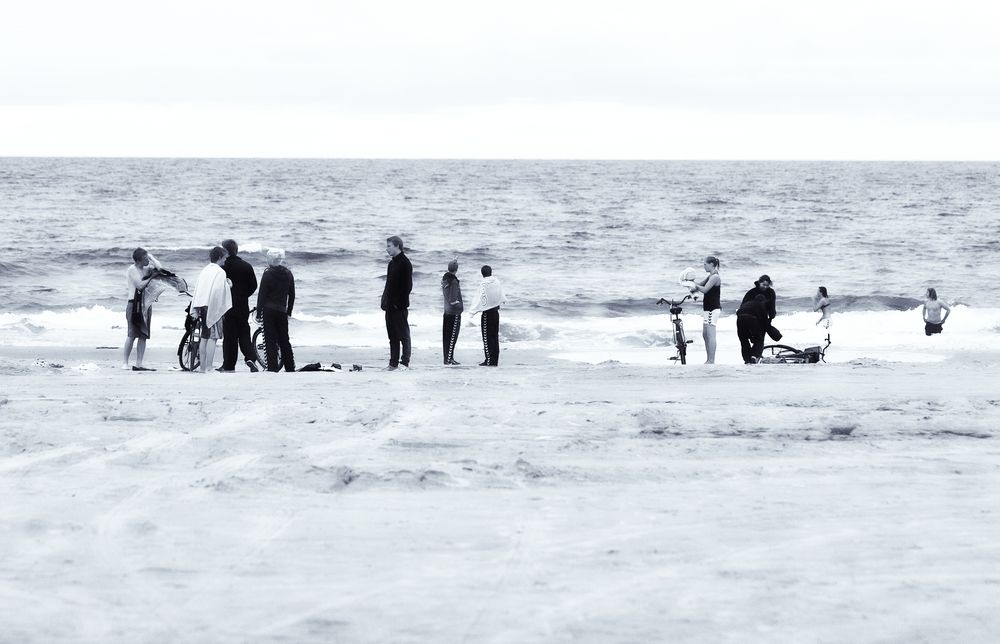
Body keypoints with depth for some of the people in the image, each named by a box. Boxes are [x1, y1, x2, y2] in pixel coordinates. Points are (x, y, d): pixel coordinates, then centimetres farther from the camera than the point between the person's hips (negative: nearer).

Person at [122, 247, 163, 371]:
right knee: (132, 335, -8)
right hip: (134, 304, -6)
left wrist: (151, 257, 3)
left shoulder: (147, 268, 11)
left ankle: (138, 364, 5)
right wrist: (151, 277, -9)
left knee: (143, 335, 3)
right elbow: (140, 285, -17)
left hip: (146, 304, 6)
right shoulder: (132, 270, -8)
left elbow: (159, 268, -1)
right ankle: (124, 363, -3)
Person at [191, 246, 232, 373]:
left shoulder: (205, 270, 14)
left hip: (202, 306, 8)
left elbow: (197, 290, 14)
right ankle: (209, 367, -16)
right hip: (213, 308, -8)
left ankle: (203, 367, 14)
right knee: (212, 337, -9)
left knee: (204, 337, 13)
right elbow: (219, 291, -17)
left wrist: (195, 311, 15)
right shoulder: (220, 272, -8)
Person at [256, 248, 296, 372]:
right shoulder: (288, 274, 6)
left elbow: (261, 294, -8)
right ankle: (290, 368, 16)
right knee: (284, 340, 14)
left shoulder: (268, 274, -9)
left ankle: (272, 368, -7)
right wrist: (289, 312, 20)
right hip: (282, 311, 5)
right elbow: (292, 295, 11)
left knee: (270, 340, -2)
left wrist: (258, 314, -4)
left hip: (269, 311, -5)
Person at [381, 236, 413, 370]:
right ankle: (393, 363, 12)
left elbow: (408, 285, -15)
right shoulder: (392, 263, 17)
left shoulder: (405, 263, -10)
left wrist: (400, 302, -19)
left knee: (403, 334, -5)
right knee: (392, 335, 9)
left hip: (399, 306, -9)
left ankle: (405, 362, -5)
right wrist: (384, 301, 14)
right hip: (390, 306, 9)